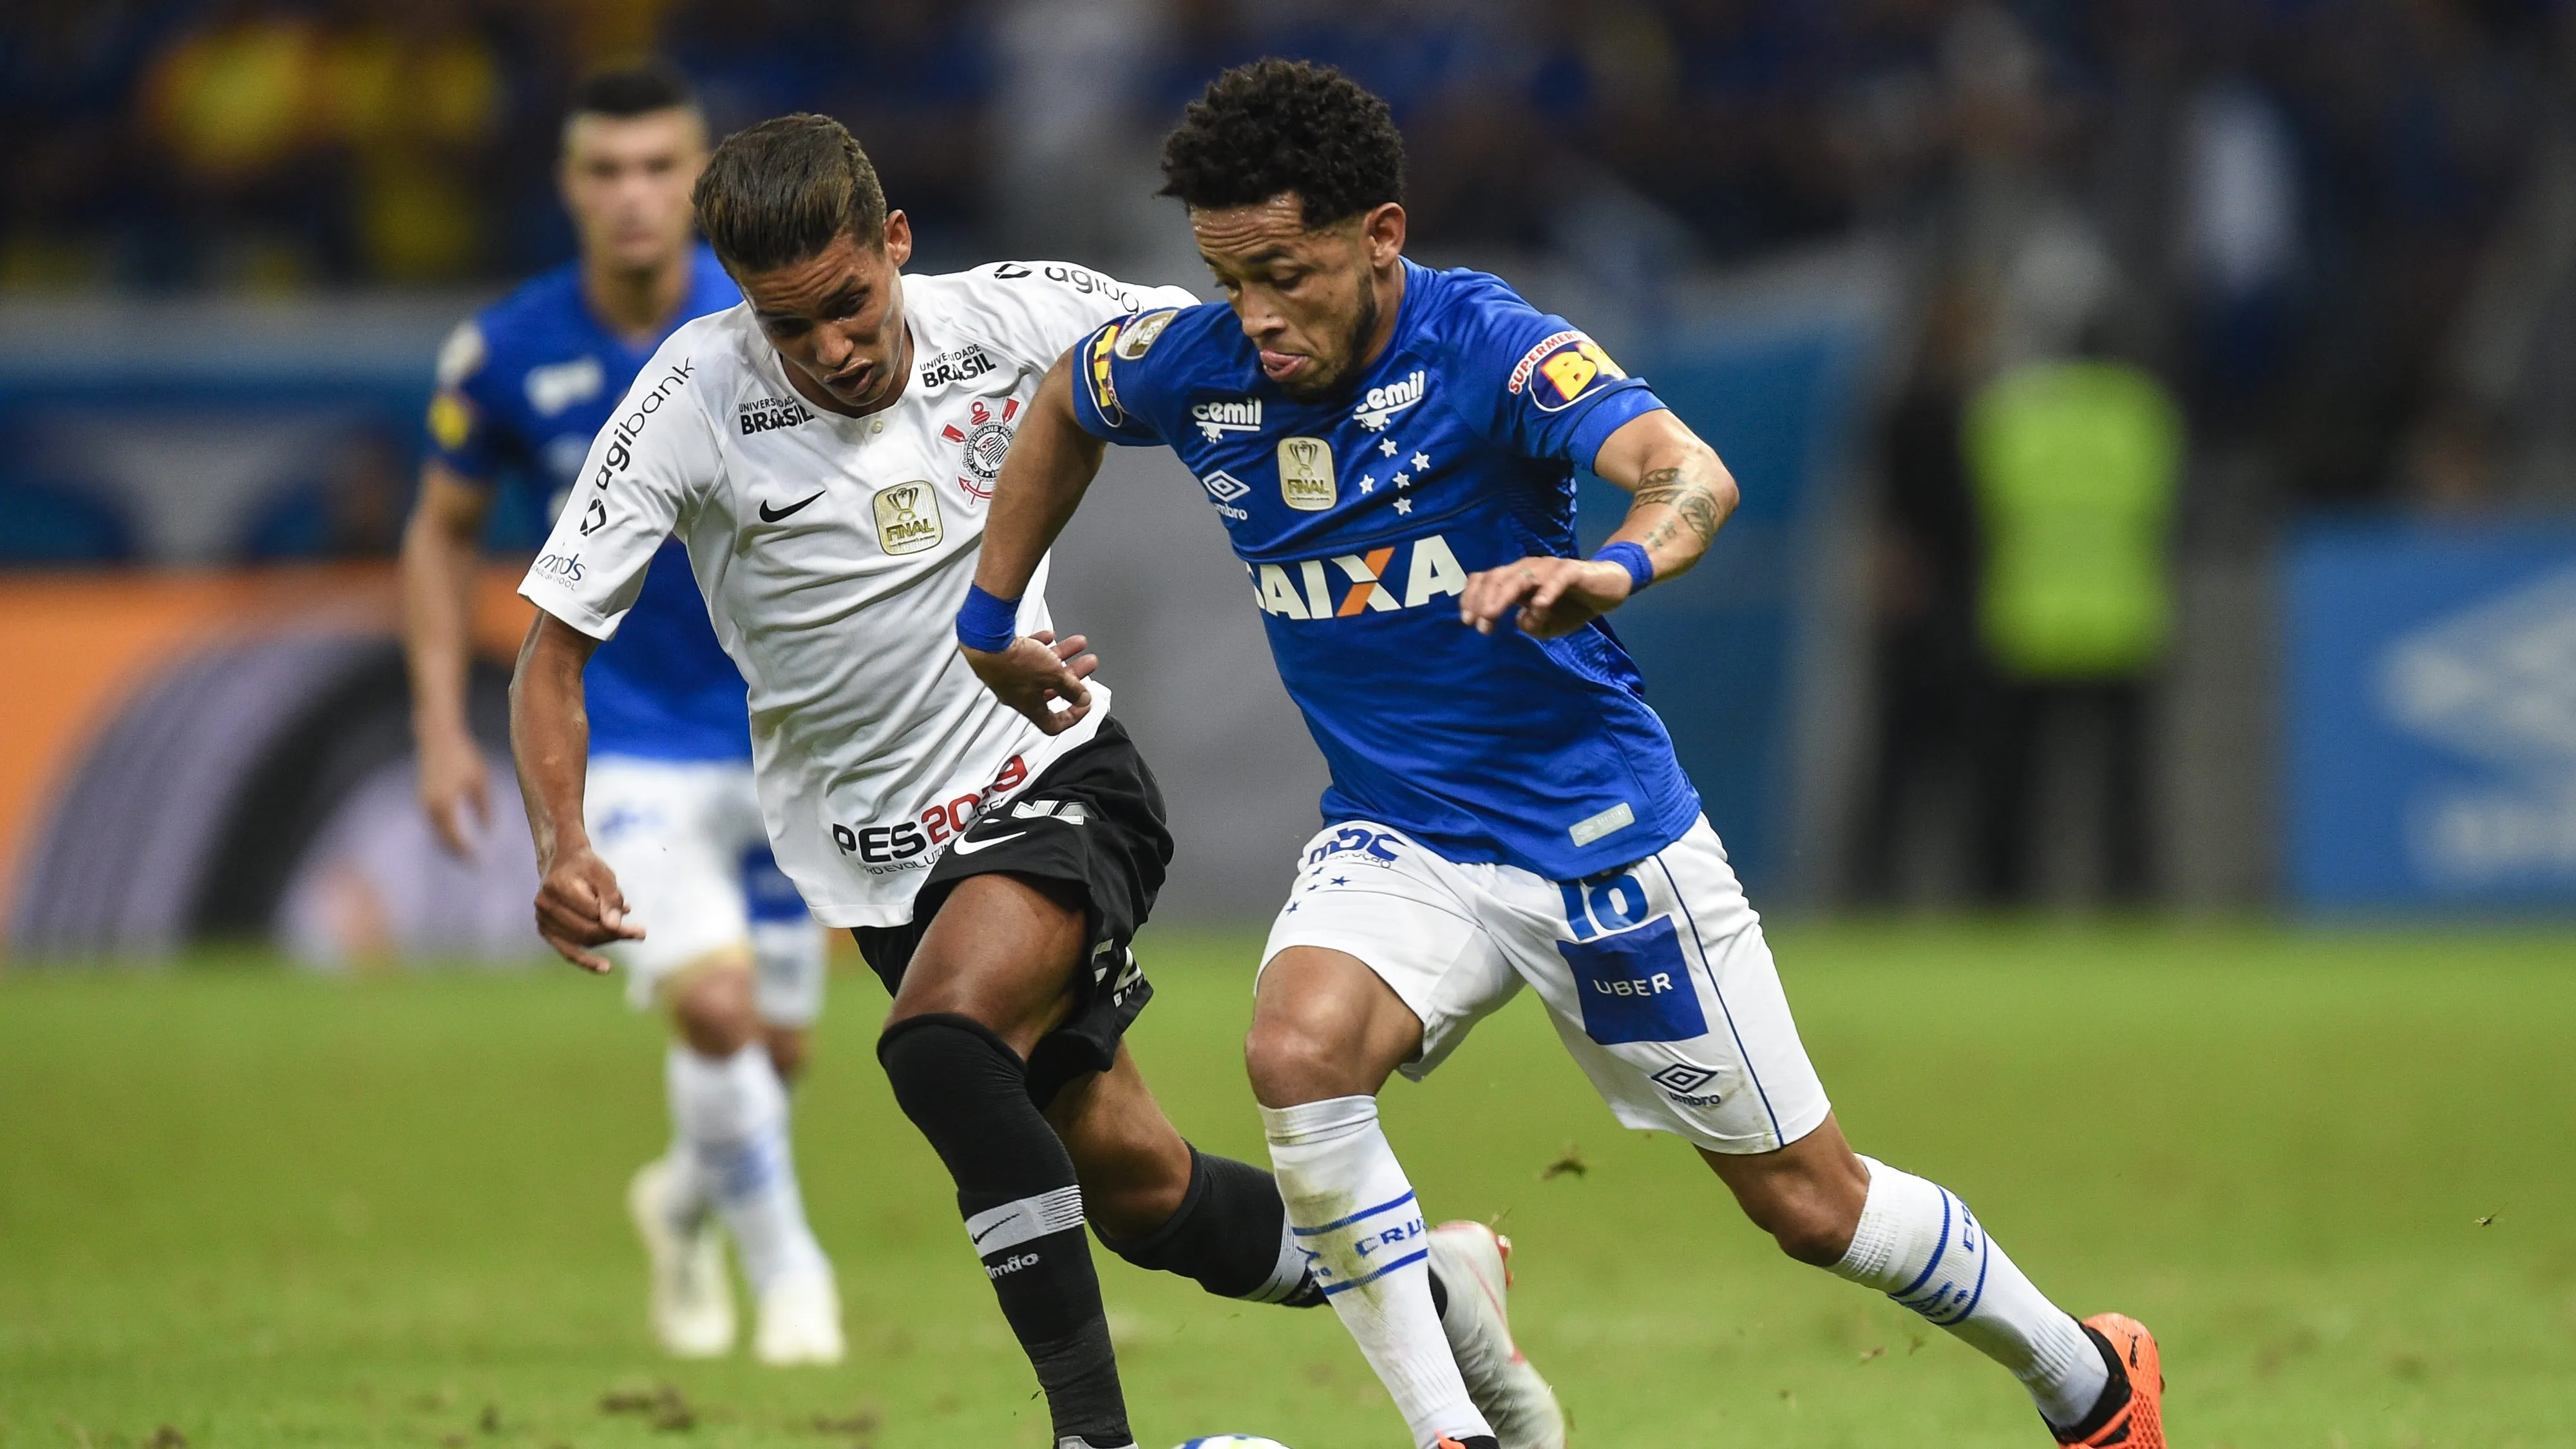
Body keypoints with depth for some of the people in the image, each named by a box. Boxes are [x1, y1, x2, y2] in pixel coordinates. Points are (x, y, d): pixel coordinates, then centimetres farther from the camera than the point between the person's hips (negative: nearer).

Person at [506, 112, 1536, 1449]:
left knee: (939, 1039, -30)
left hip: (1053, 773, -1)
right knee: (1135, 1187, 3)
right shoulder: (693, 402, -15)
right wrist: (562, 847, -28)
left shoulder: (1015, 315, -10)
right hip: (883, 850, 1)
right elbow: (555, 648, -12)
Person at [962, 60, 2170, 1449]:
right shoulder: (1195, 369, -8)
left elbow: (1691, 473, -39)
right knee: (1297, 1052, -30)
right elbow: (1061, 403, 16)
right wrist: (989, 618, 15)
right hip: (1396, 842, 4)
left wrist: (1612, 567, -60)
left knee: (1808, 1202, 5)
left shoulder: (1489, 346, -22)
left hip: (1601, 834, -4)